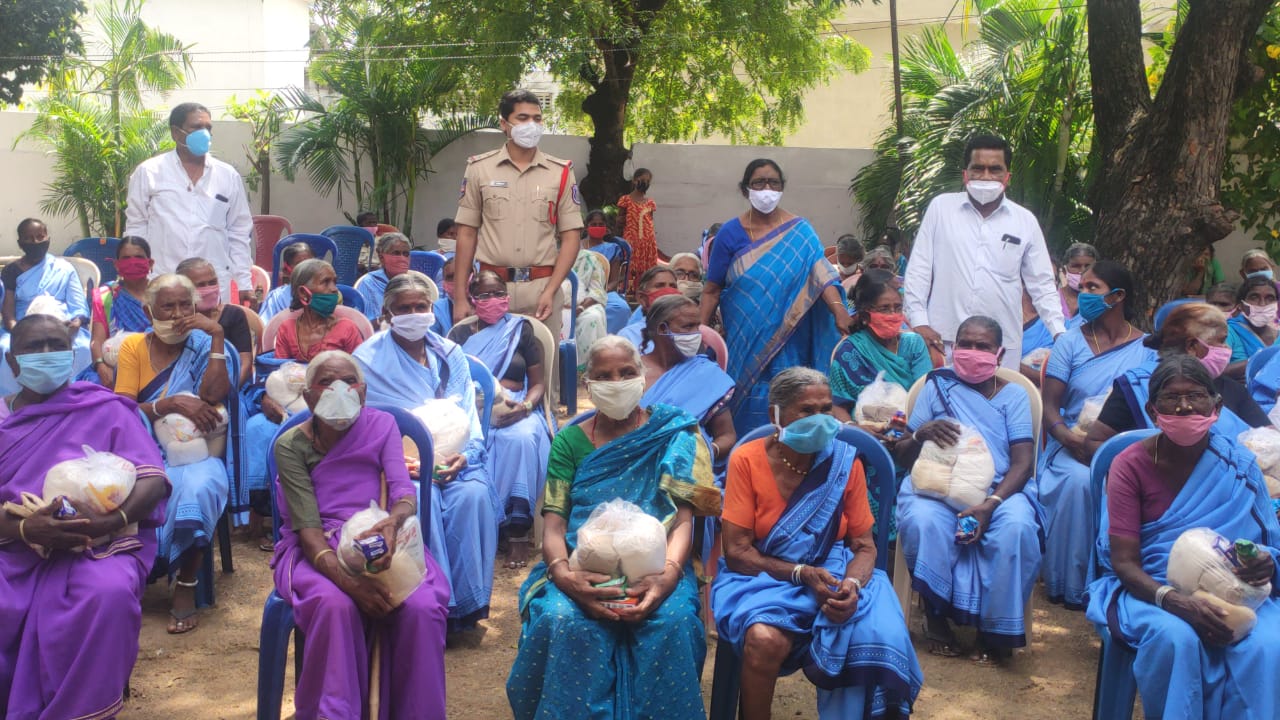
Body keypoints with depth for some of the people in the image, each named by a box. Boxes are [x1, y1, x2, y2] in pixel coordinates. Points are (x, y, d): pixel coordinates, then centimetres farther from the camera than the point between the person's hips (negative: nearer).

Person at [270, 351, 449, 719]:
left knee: (422, 607, -28)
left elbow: (405, 493, -11)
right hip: (318, 549, -1)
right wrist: (347, 579, -32)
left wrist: (392, 524, -37)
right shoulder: (291, 445, -5)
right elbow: (308, 526, -14)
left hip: (380, 541, 2)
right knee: (335, 604, -35)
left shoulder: (383, 426, 1)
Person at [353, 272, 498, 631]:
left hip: (453, 462, 3)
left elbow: (468, 416, 10)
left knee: (474, 493, -30)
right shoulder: (369, 359, 5)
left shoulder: (450, 355, 15)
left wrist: (465, 455, -11)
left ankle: (467, 603, -17)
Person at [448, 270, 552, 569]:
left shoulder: (522, 331, 17)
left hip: (516, 408, 0)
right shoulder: (460, 334, 19)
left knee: (522, 438, -37)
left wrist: (525, 405, -11)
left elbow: (538, 383, 11)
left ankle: (518, 527, -34)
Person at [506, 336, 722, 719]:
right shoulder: (570, 441, 9)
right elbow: (554, 524, 0)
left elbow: (683, 518, -3)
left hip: (652, 568, 0)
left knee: (671, 620, -33)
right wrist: (563, 576, -23)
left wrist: (669, 575, -24)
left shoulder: (674, 435, 7)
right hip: (583, 568, 1)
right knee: (563, 619, -32)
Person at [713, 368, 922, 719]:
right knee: (765, 639, -34)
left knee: (876, 636, -27)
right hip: (764, 577, -2)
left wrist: (851, 584, -22)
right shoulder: (747, 460, -8)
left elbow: (864, 545, 0)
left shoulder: (846, 462, -1)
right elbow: (737, 552, -10)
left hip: (833, 574, 2)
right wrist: (803, 574, -21)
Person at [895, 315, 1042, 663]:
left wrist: (991, 504, -19)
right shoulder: (937, 386, 13)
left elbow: (1023, 462, 0)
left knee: (1017, 526, -33)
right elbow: (902, 455, 10)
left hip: (998, 490, 0)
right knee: (922, 521, -34)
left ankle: (996, 628, -13)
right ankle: (936, 614, -9)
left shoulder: (1013, 395, 12)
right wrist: (921, 435, -15)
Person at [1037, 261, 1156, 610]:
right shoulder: (1071, 341, 9)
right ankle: (1071, 586, -19)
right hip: (1073, 446, 0)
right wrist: (1069, 437, -20)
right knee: (1078, 480, -33)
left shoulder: (1147, 348, 8)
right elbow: (1049, 404, 2)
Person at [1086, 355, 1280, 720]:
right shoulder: (1130, 465, -6)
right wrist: (1175, 602, -29)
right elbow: (1124, 562, -10)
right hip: (1151, 589, -2)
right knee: (1176, 637, -34)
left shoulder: (1238, 464, 1)